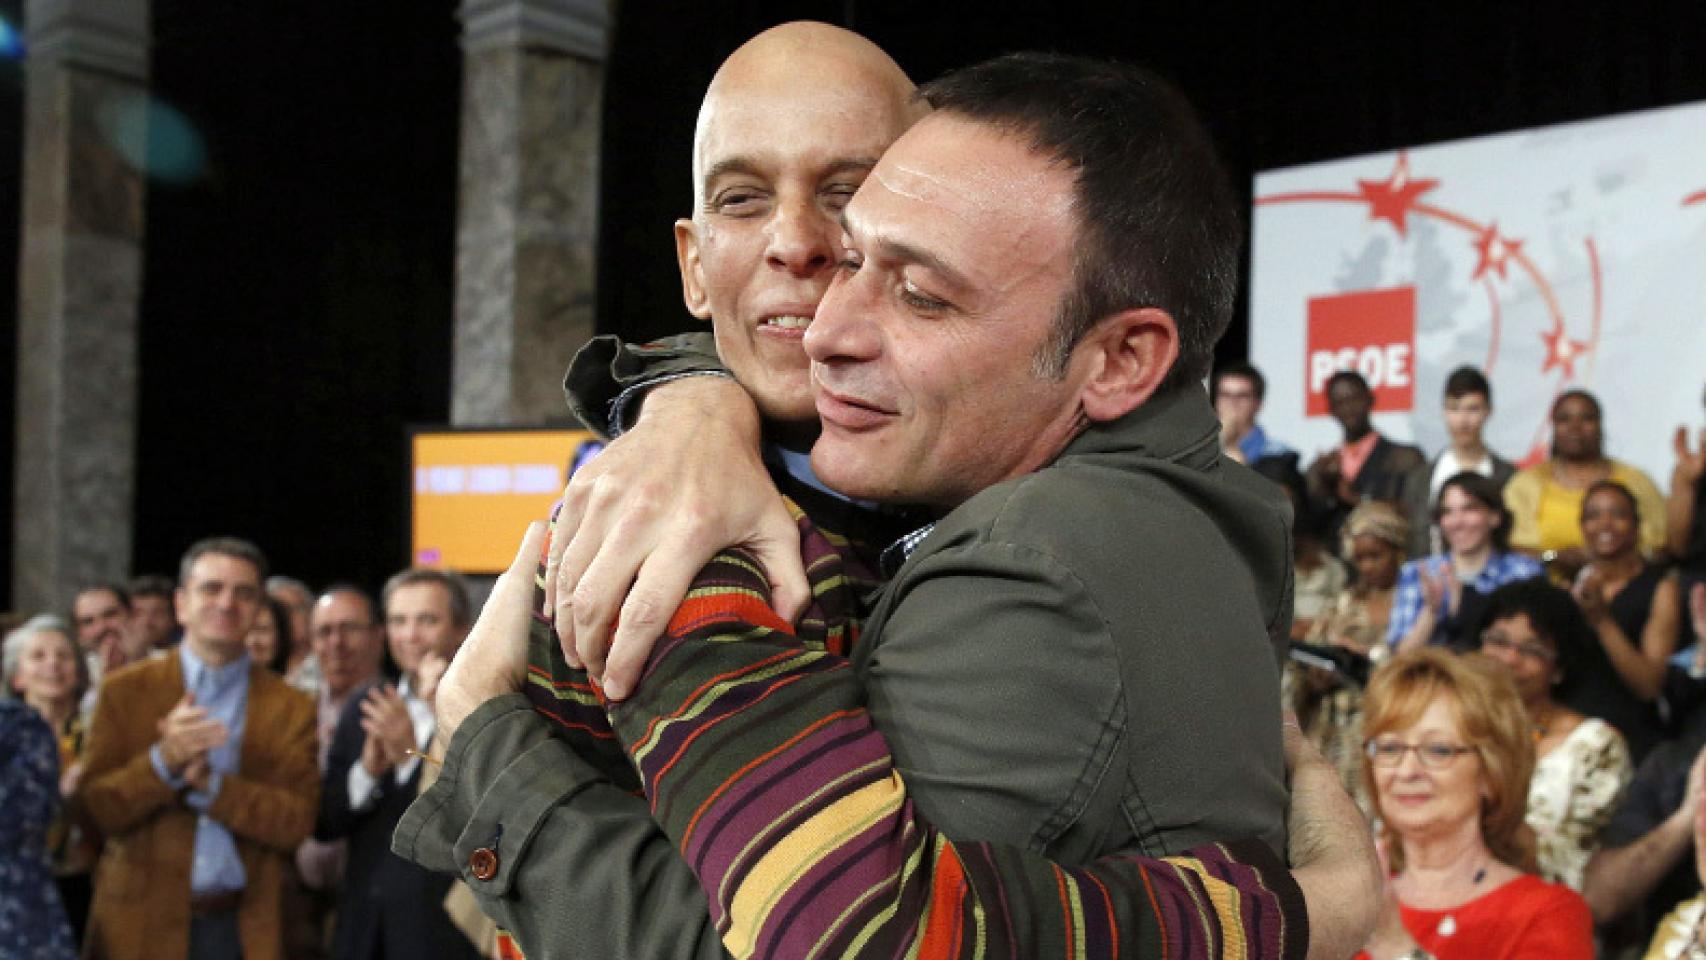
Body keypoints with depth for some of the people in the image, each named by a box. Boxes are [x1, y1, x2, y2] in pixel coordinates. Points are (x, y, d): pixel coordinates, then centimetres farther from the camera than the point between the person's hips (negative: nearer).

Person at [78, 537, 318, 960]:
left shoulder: (291, 709, 3)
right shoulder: (125, 691, 4)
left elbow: (299, 822, -4)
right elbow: (93, 810, -1)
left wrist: (209, 785, -17)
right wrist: (163, 761, -18)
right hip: (142, 925, 0)